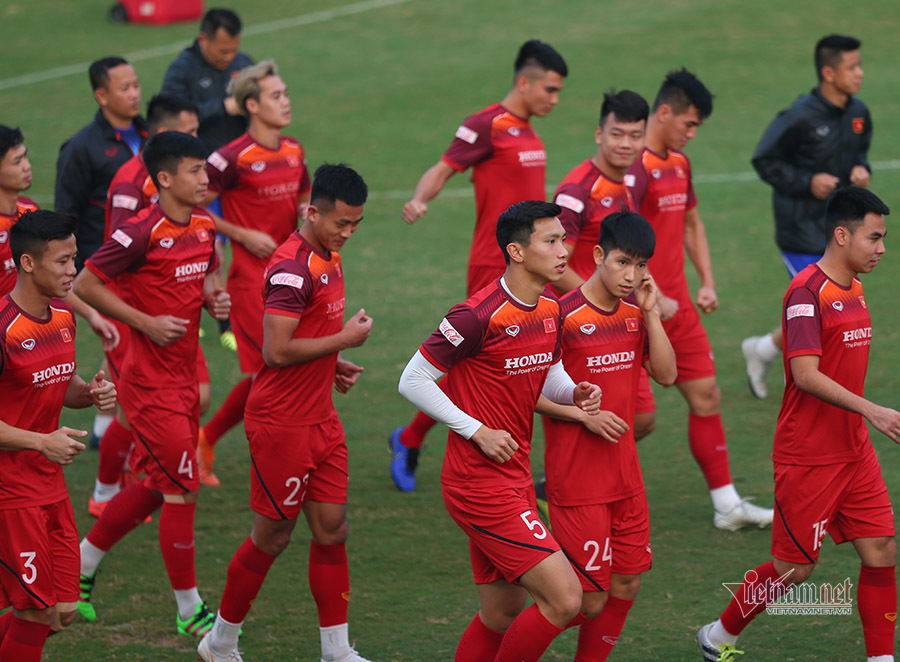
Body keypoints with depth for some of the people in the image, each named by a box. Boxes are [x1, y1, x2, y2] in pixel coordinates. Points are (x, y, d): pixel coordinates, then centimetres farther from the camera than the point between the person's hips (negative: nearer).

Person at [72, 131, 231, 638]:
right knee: (183, 490, -4)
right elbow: (86, 284, -15)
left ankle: (82, 564, 34)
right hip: (151, 382, -8)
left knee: (155, 486, 17)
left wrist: (214, 296, 1)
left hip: (185, 377, 8)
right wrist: (147, 323, -18)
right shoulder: (143, 233, -19)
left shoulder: (205, 226, 5)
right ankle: (189, 610, 8)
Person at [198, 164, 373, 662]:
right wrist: (344, 339, -17)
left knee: (332, 531, 7)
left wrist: (332, 365, 8)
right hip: (282, 424, -9)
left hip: (320, 421, 9)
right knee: (272, 537, 2)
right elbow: (276, 350, -26)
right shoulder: (293, 269, -20)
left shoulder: (326, 258, 11)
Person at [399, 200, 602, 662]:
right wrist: (478, 431, -15)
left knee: (502, 615, 14)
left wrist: (576, 393, 0)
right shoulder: (480, 316, -19)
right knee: (564, 599, -13)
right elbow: (413, 381, -14)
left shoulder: (550, 311, 6)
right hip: (480, 483, -9)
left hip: (515, 480, 9)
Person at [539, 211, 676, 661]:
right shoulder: (563, 316, -14)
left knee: (627, 583, 9)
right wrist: (585, 416, -18)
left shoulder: (635, 315, 6)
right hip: (576, 480, -7)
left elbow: (666, 374, 1)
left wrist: (651, 312, -6)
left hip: (625, 474, 7)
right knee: (591, 599, -6)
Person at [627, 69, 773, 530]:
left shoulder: (679, 164, 13)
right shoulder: (636, 168, -17)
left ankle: (727, 505, 11)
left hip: (678, 306, 9)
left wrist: (707, 282, 14)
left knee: (706, 396, 7)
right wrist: (654, 300, -22)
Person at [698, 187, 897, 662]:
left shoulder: (853, 290, 10)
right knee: (795, 567, 2)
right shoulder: (807, 292, -18)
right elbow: (805, 375, -26)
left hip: (854, 452, 8)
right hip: (807, 457, -8)